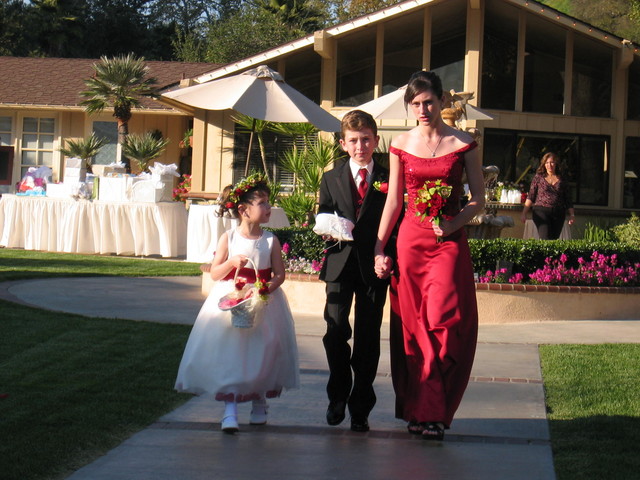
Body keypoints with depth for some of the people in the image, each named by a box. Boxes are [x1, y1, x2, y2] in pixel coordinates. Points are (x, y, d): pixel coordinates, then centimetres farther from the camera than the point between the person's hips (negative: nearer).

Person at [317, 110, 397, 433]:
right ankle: (338, 395, 11)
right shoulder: (331, 179, 12)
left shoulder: (388, 179, 6)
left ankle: (360, 408, 9)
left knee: (367, 337, 0)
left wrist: (386, 256, -8)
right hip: (340, 264, 1)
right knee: (335, 330, -9)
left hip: (373, 267, -1)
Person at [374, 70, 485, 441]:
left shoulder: (464, 144, 1)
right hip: (411, 240, 2)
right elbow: (394, 201, 11)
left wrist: (453, 223, -14)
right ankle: (417, 409, 12)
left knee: (442, 323, -11)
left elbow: (479, 199, 3)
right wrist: (379, 248, 7)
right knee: (413, 324, 3)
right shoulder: (401, 146, 7)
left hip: (449, 242, -2)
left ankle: (434, 413, -7)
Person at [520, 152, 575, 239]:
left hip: (558, 213, 3)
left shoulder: (561, 179, 11)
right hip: (541, 211, -3)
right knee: (545, 239, -17)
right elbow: (530, 196, 5)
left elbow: (568, 199, 14)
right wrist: (524, 213, 0)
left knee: (554, 239, 0)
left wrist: (572, 214, 8)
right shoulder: (538, 177, 6)